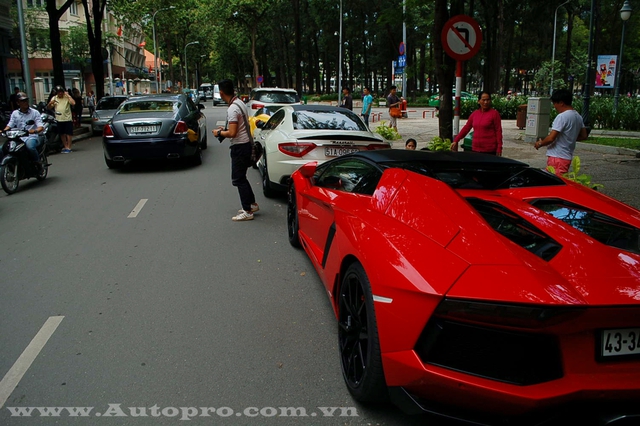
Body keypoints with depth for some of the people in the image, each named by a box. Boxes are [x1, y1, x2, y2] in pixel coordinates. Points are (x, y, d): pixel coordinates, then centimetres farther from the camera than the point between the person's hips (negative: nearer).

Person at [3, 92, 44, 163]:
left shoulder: (34, 112, 2)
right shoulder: (15, 113, 14)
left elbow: (41, 127, -7)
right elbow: (9, 125, 12)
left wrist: (35, 130, -29)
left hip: (32, 137, -4)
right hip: (19, 138, 4)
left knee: (30, 146, -39)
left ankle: (38, 163, -18)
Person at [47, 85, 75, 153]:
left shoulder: (67, 97, -1)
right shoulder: (54, 98, 10)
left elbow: (73, 103, -19)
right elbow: (49, 107, 11)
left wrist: (68, 95, -14)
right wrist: (50, 103, -10)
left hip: (67, 118, -4)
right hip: (59, 119, 4)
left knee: (68, 133, -2)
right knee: (62, 134, 11)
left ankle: (68, 147, 4)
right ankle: (65, 147, 23)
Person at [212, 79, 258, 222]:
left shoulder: (232, 109, -21)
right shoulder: (240, 103, 9)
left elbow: (232, 133, -25)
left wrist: (219, 132, -8)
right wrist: (225, 129, 16)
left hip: (240, 147, -10)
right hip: (245, 144, 10)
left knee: (238, 179, -2)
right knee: (241, 177, 19)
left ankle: (247, 211, 2)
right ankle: (252, 204, 26)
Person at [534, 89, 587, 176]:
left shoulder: (562, 117, -17)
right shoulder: (578, 116, 11)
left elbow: (551, 138, -21)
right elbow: (583, 136, 18)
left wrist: (540, 143, -4)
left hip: (557, 157, -10)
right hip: (568, 156, 10)